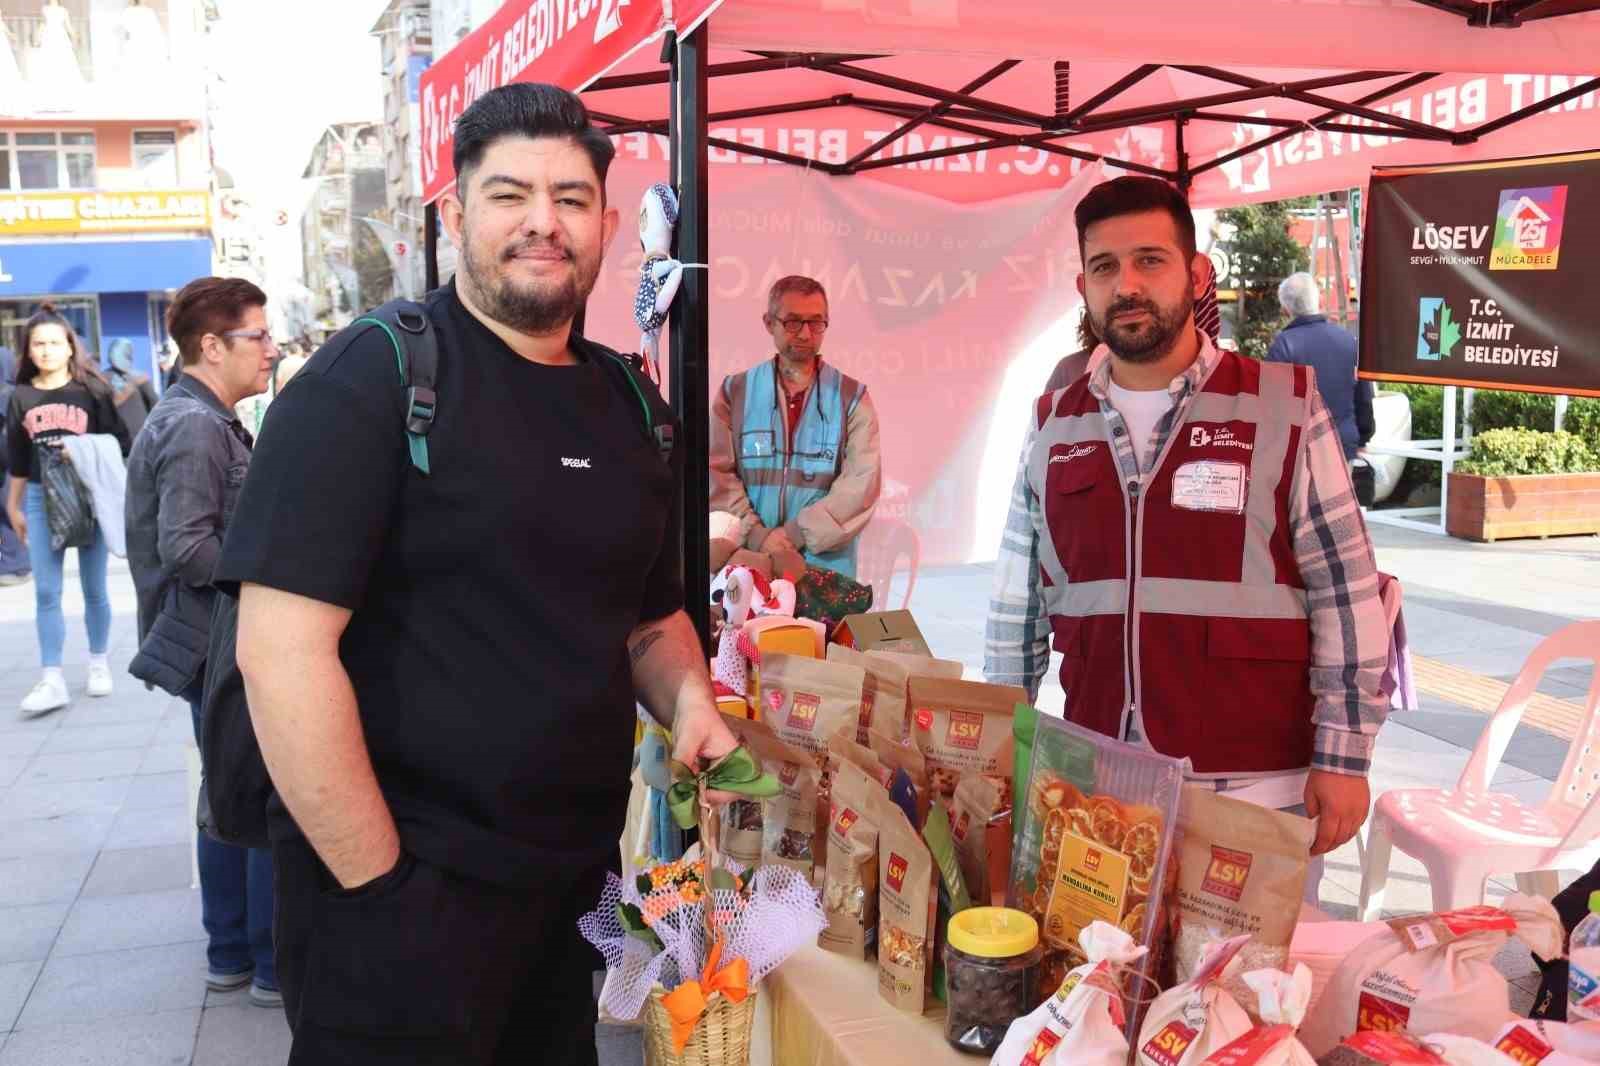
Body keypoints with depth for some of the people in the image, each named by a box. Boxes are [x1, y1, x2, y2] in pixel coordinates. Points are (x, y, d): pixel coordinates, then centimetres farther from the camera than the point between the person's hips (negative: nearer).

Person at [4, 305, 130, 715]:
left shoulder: (92, 390, -3)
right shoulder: (21, 397, 5)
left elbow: (117, 444, -1)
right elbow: (16, 459, 12)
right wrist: (13, 506, 16)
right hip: (41, 499, 2)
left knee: (94, 589, 8)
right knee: (46, 593, 0)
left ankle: (99, 664, 22)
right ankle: (53, 680, 3)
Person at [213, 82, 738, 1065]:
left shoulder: (632, 404, 6)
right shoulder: (370, 380, -13)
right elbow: (283, 650, -19)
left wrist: (690, 703, -5)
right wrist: (382, 887, -18)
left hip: (581, 877, 6)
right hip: (404, 897, -6)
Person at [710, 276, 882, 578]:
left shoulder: (851, 397, 5)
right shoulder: (735, 392, 8)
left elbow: (862, 482, -6)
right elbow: (716, 473, 0)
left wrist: (798, 534, -14)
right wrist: (755, 534, -14)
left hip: (826, 565, 0)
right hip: (748, 561, 1)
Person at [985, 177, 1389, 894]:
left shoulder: (1285, 409, -3)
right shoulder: (1054, 427, 7)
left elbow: (1345, 589, -3)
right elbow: (1019, 603, 12)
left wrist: (1344, 757, -6)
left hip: (1258, 788, -3)